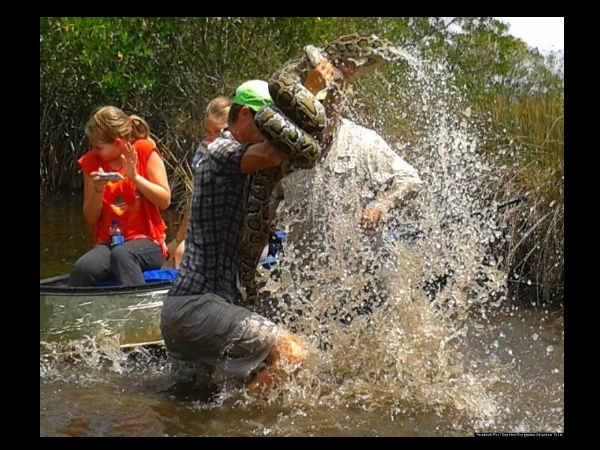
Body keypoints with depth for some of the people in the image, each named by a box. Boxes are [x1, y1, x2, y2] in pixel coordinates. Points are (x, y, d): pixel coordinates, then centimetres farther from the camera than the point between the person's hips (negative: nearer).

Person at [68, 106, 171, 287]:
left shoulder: (144, 152, 2)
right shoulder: (91, 163, 10)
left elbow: (165, 201, -2)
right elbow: (90, 220, 11)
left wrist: (135, 176, -12)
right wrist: (98, 190, -7)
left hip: (145, 241, -2)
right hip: (107, 244, 3)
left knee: (121, 254, -39)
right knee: (83, 268, -33)